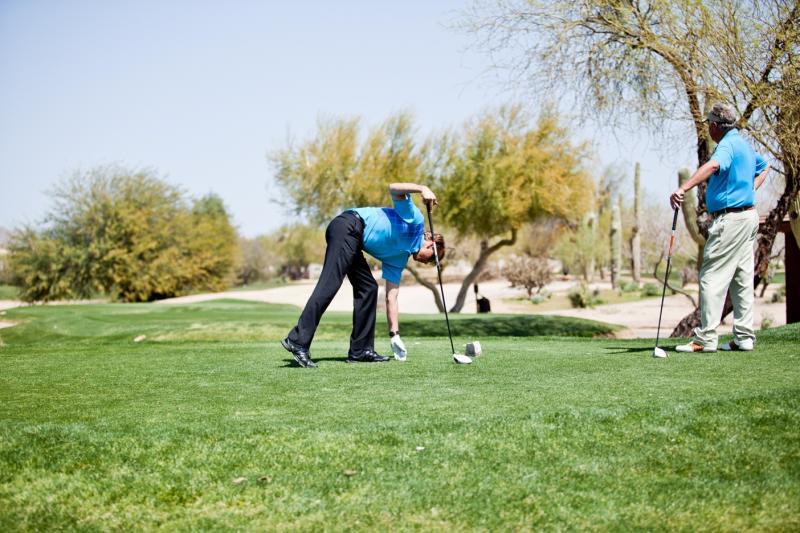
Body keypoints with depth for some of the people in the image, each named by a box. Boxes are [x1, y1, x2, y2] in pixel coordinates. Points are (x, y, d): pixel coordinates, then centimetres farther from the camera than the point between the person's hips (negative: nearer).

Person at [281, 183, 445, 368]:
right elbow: (394, 188, -7)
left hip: (353, 241, 10)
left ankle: (360, 350, 7)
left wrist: (394, 334, 18)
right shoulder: (415, 220, 7)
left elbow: (391, 298, 22)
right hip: (348, 226, -10)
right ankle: (298, 342, -26)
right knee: (329, 285, -18)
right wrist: (422, 189, -19)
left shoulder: (399, 258, 24)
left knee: (368, 289, 8)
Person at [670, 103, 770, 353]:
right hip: (749, 215, 10)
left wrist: (683, 189, -47)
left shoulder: (728, 144, -14)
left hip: (731, 217, -10)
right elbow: (763, 166, 37)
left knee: (712, 277, -9)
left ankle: (705, 338, -10)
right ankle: (744, 337, 13)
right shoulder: (744, 144, 18)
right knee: (742, 278, 11)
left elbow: (713, 165, -36)